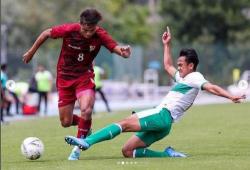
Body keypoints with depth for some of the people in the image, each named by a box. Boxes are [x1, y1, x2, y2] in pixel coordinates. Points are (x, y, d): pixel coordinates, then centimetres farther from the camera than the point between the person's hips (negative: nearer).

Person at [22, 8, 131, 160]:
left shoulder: (100, 35, -19)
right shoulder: (69, 30, -21)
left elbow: (116, 47, -30)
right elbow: (46, 34, -6)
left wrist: (123, 51, -55)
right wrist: (31, 52, 5)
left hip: (84, 76, -1)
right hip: (65, 77, 1)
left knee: (86, 109, -28)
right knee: (66, 122, 4)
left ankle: (78, 147, -7)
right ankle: (86, 127, 40)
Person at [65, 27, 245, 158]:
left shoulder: (195, 77, 0)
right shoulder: (183, 77, 29)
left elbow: (212, 87, -16)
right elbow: (167, 66, 46)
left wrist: (230, 96, -30)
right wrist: (167, 45, 45)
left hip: (162, 115, -10)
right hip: (161, 123, 10)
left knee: (124, 123, -22)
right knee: (128, 151, 2)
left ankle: (87, 141, -33)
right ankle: (168, 154, -7)